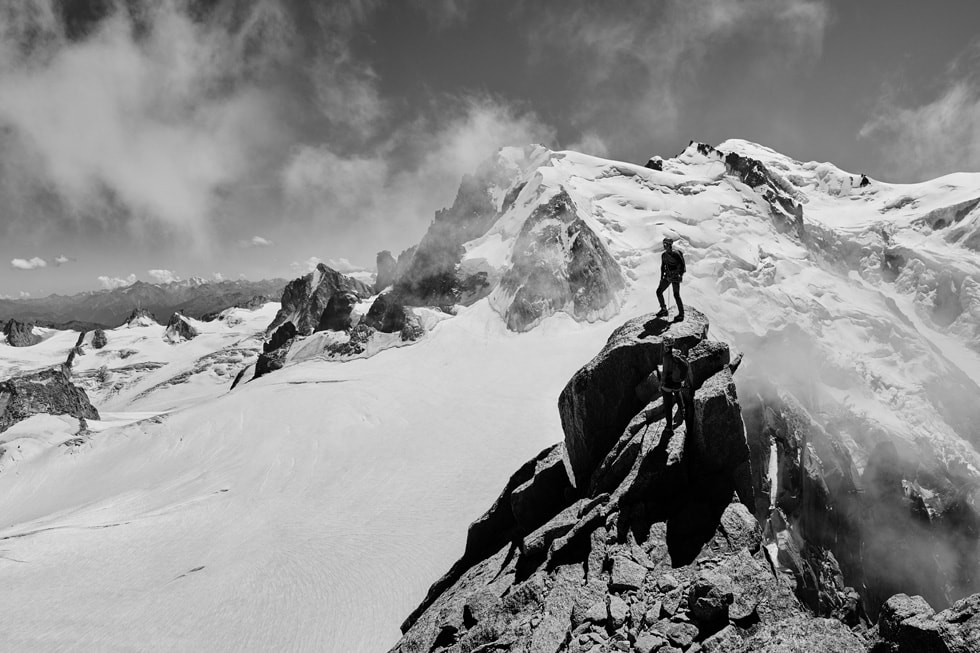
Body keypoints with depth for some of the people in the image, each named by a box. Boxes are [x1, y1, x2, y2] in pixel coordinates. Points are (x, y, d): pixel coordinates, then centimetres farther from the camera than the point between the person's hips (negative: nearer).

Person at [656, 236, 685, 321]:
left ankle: (681, 314, -4)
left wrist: (681, 275, -21)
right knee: (659, 292, 5)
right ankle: (664, 310, 19)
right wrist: (662, 277, 15)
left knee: (676, 295, -11)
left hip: (675, 276, -8)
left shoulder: (676, 254, -14)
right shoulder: (663, 255, 8)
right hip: (667, 276, 8)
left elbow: (682, 265, -14)